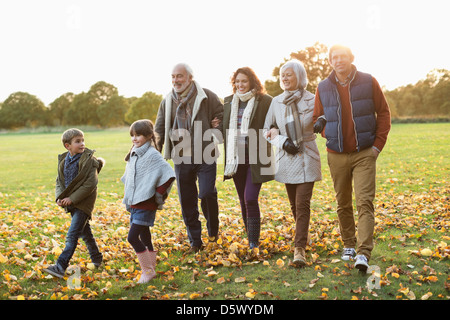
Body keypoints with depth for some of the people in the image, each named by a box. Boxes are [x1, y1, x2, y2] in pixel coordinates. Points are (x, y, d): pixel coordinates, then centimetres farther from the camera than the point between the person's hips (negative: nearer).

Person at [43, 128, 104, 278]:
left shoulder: (89, 160, -13)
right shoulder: (63, 161, 6)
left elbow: (90, 184, -17)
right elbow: (59, 181, 12)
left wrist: (72, 198, -19)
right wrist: (60, 197, -6)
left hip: (83, 202, -7)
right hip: (71, 203, 7)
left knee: (72, 235, -11)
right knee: (85, 232, 18)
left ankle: (60, 266, -12)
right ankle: (97, 259, 34)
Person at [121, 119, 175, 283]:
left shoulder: (152, 155, -14)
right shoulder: (133, 155, 12)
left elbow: (168, 174, -21)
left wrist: (159, 194, -16)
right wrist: (127, 195, 17)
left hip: (146, 204, -8)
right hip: (134, 204, 8)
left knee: (132, 237, -11)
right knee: (144, 237, 14)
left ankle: (148, 270, 2)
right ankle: (150, 268, 25)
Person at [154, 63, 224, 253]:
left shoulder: (207, 97, -2)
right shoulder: (167, 102, 10)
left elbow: (222, 116, 5)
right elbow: (159, 129, 14)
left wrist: (216, 135, -9)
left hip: (205, 156, -4)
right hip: (181, 158, 4)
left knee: (207, 193, -14)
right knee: (187, 201, 6)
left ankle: (213, 230, 15)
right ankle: (195, 241, 20)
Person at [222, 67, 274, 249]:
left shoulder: (265, 101, -5)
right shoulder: (228, 102, 11)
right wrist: (228, 156, 7)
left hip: (256, 157, -5)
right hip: (236, 157, 5)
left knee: (250, 199, -13)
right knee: (243, 201, 11)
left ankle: (254, 243, -4)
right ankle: (250, 239, 24)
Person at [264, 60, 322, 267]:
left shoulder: (312, 101, -4)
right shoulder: (276, 102, 5)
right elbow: (267, 130, 12)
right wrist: (282, 141, -6)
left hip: (307, 158, -3)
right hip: (286, 158, 4)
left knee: (302, 203, -12)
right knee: (294, 204, 12)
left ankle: (299, 248, -13)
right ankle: (303, 234, 34)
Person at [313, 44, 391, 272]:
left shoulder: (368, 82, -1)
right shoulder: (323, 88, 4)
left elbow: (383, 113, 3)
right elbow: (317, 119, 14)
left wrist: (378, 144, -3)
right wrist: (328, 135, -4)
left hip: (364, 153, -2)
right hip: (337, 155, 3)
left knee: (364, 202, -11)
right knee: (343, 204, 11)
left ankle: (363, 253, -14)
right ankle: (348, 245, 26)